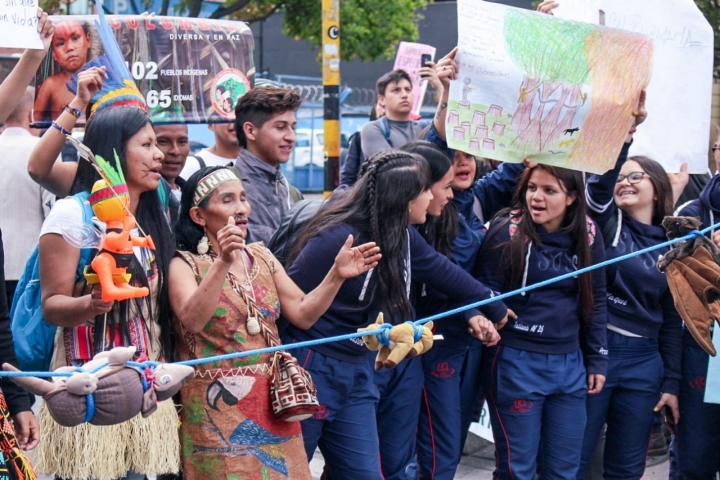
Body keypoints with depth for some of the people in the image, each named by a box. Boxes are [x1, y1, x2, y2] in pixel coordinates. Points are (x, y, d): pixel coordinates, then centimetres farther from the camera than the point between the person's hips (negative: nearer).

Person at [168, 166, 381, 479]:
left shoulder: (262, 258, 11)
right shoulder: (185, 264, -6)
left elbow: (303, 315, 5)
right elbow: (192, 321, -25)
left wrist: (336, 276, -10)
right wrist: (222, 262, -36)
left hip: (271, 405, 5)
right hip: (218, 409, -5)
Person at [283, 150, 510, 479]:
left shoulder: (403, 236, 1)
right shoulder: (338, 239, -23)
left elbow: (444, 273, 17)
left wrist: (495, 308, 28)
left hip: (358, 372, 8)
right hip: (310, 370, -8)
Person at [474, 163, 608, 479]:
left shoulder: (588, 234, 3)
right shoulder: (507, 229, -9)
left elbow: (596, 299, 11)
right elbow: (485, 289, -3)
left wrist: (598, 358, 11)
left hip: (569, 363, 4)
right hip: (515, 360, -4)